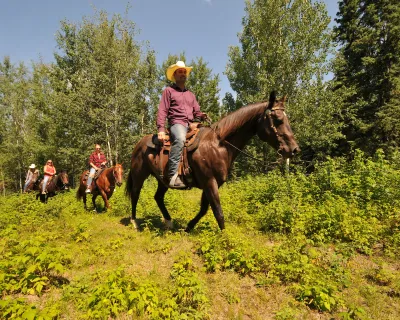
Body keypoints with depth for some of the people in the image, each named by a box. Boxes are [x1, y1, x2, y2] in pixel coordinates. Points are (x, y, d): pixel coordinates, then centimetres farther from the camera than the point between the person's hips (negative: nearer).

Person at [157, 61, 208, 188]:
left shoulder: (190, 94, 27)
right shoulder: (168, 90, 10)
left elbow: (197, 112, 24)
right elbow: (162, 111, 0)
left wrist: (202, 116, -1)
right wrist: (161, 129, -14)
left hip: (191, 125, 6)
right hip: (177, 124, -6)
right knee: (180, 139, -39)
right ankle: (173, 175, -41)